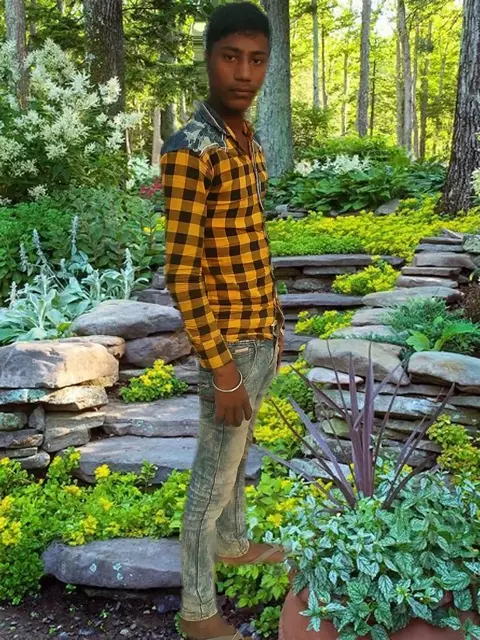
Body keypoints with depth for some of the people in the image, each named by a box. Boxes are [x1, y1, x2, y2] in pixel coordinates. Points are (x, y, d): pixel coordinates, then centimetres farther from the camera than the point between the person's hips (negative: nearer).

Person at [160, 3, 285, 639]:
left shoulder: (250, 144, 6)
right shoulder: (190, 150, -22)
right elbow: (181, 272, -23)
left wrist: (274, 324, 17)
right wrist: (221, 369, -22)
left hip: (260, 334, 8)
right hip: (229, 343, -8)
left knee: (237, 451, 26)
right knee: (214, 475, 6)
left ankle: (233, 541, 49)